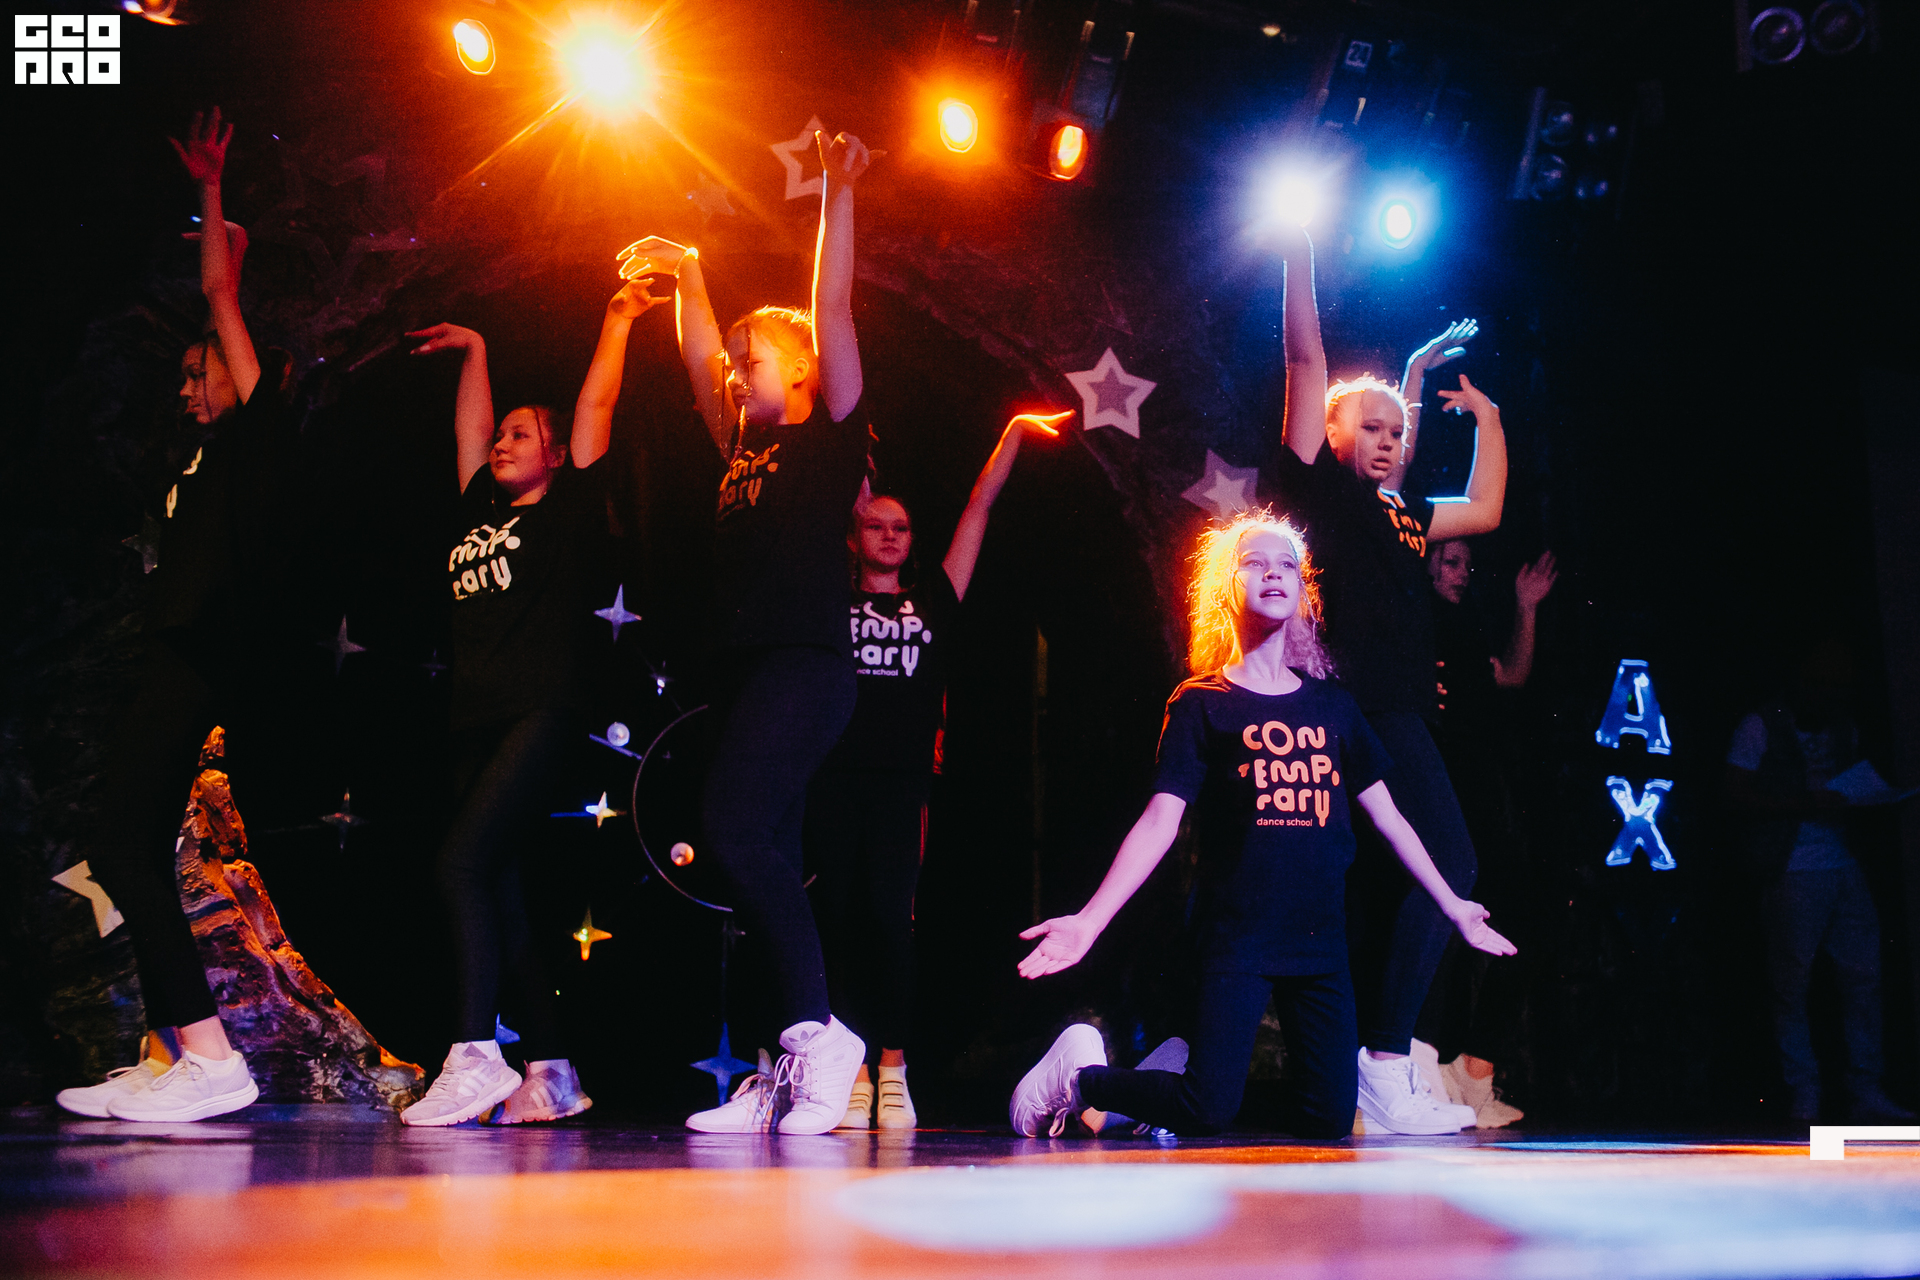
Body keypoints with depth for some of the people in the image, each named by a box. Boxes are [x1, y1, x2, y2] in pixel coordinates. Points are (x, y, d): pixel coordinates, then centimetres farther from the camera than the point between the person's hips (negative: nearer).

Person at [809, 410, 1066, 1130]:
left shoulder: (932, 601, 16)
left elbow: (978, 509, 17)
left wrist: (1012, 435, 19)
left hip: (902, 778, 0)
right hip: (835, 777, 0)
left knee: (890, 913, -9)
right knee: (839, 917, -1)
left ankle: (894, 1070, -4)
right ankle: (853, 1074, 2)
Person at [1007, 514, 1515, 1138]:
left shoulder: (1332, 704, 11)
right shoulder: (1201, 705, -1)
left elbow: (1384, 813, 18)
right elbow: (1160, 821, -9)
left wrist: (1451, 905, 21)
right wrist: (1089, 920, -20)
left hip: (1321, 940, 5)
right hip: (1237, 939, -5)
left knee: (1329, 1123, 3)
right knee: (1208, 1115, -12)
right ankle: (1081, 1075, 13)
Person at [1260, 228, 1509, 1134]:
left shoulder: (1400, 511, 25)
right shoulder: (1313, 481, 5)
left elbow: (1485, 510, 37)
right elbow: (1305, 356, 2)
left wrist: (1487, 418, 40)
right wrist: (1299, 249, 1)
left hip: (1396, 712, 9)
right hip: (1352, 702, -9)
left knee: (1380, 885, 6)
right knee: (1447, 862, -18)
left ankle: (1367, 1063, 10)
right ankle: (1388, 1061, -17)